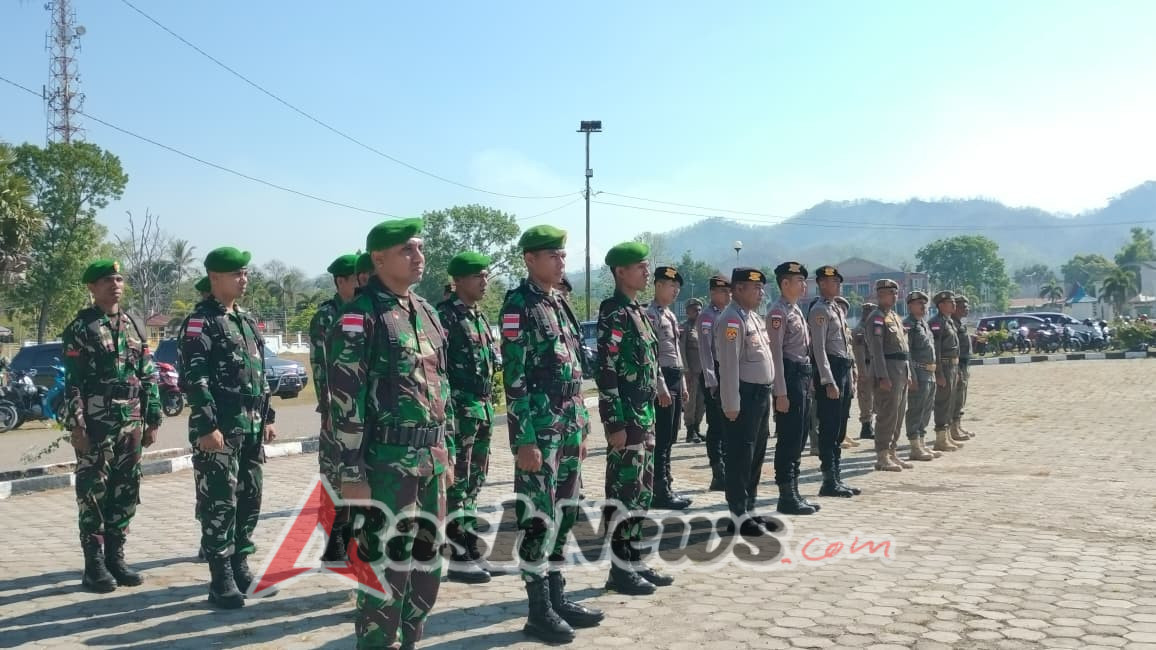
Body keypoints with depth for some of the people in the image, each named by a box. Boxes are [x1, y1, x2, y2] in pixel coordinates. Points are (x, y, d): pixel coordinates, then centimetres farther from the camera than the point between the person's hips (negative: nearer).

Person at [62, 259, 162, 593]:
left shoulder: (133, 327, 12)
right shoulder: (80, 328, -4)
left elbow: (149, 378, 12)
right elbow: (71, 382, -9)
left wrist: (152, 420, 8)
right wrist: (76, 426, -14)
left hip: (131, 424, 5)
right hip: (95, 424, -5)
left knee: (125, 493, 9)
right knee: (93, 493, 0)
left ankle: (115, 558, 19)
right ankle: (94, 565, 8)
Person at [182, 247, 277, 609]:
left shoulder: (247, 320, 17)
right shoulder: (201, 321, -7)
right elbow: (194, 378, -15)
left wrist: (266, 417, 16)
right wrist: (207, 426, -20)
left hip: (251, 427, 8)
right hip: (220, 428, -8)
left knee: (249, 500, 12)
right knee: (219, 504, -3)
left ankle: (240, 568, 24)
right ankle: (221, 581, 5)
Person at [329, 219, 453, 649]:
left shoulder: (426, 312, 13)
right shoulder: (360, 315, -11)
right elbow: (345, 399, -14)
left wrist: (447, 452, 17)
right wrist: (352, 472, -16)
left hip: (430, 459, 8)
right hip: (387, 463, -8)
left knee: (427, 564, 15)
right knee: (386, 569, 1)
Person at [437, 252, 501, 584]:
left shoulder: (479, 316, 16)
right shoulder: (445, 316, -12)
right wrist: (449, 409, -20)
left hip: (482, 410, 9)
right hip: (459, 411, -9)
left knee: (474, 482, 14)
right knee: (456, 484, -3)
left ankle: (470, 549, 23)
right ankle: (456, 556, 5)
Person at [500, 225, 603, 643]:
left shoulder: (560, 304, 15)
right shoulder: (519, 305, -11)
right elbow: (514, 377, -16)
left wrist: (581, 427, 17)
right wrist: (524, 439, -19)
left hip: (568, 426, 9)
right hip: (538, 427, -8)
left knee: (564, 513, 13)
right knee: (539, 517, -2)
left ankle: (558, 598, 24)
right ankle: (539, 611, 8)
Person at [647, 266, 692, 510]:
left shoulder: (671, 315, 18)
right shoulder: (651, 315, -12)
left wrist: (682, 386, 19)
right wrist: (662, 388, -21)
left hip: (675, 380, 10)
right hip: (662, 381, -10)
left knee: (669, 439, 13)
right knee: (661, 440, -5)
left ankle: (666, 487, 21)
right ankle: (661, 493, 1)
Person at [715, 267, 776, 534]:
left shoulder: (754, 317, 16)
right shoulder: (731, 320, -15)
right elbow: (729, 365, -20)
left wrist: (767, 395, 17)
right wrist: (732, 404, -22)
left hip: (761, 395, 10)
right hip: (744, 396, -10)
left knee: (756, 455, 15)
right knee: (740, 456, -3)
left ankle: (749, 509, 24)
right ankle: (738, 515, 4)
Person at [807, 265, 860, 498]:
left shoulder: (839, 309, 19)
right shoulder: (819, 311, -11)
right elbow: (819, 348, -18)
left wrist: (848, 378, 19)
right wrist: (829, 381, -22)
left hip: (844, 369, 10)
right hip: (830, 371, -10)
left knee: (839, 429, 13)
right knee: (829, 429, -5)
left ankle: (837, 477, 20)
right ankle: (829, 481, 0)